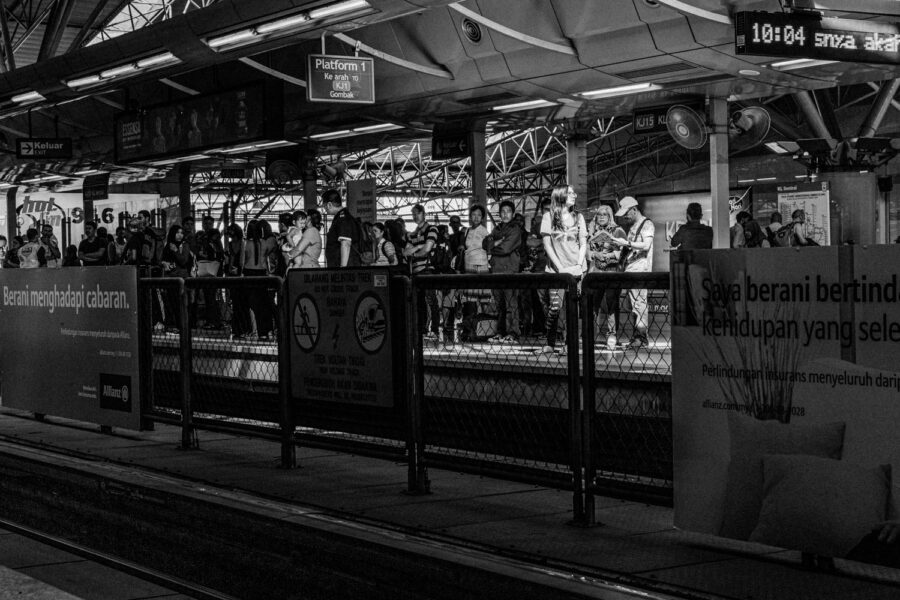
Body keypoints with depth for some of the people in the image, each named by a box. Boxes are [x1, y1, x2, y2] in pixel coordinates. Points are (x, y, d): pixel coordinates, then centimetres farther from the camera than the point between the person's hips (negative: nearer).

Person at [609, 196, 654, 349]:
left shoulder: (647, 224, -4)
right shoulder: (632, 226, 22)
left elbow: (646, 245, -17)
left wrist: (626, 243, -17)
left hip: (640, 269, -9)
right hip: (630, 270, 9)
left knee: (639, 303, -11)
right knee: (633, 303, 6)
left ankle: (641, 336, -11)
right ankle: (637, 335, 8)